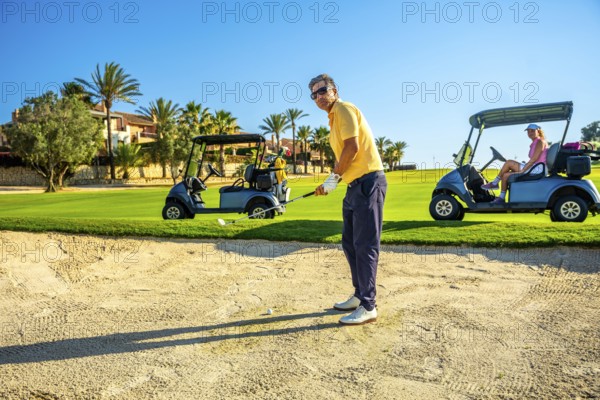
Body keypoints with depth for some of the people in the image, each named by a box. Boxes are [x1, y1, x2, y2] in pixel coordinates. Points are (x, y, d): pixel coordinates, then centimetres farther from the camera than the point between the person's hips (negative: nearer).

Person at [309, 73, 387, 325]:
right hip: (355, 185, 10)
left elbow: (352, 147, -18)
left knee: (365, 246, -8)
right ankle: (359, 296, 26)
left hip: (368, 182, -10)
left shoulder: (344, 109, -7)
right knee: (350, 243, 14)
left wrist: (334, 177, -10)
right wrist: (329, 183, 14)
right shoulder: (333, 118, 21)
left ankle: (368, 307, 0)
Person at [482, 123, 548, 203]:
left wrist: (522, 170, -19)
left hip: (538, 169, -9)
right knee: (505, 175, -2)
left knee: (509, 163, -17)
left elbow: (534, 159, -18)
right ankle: (501, 198, 2)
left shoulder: (540, 141, -8)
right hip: (533, 168, 9)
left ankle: (494, 183, -4)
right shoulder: (534, 143, 20)